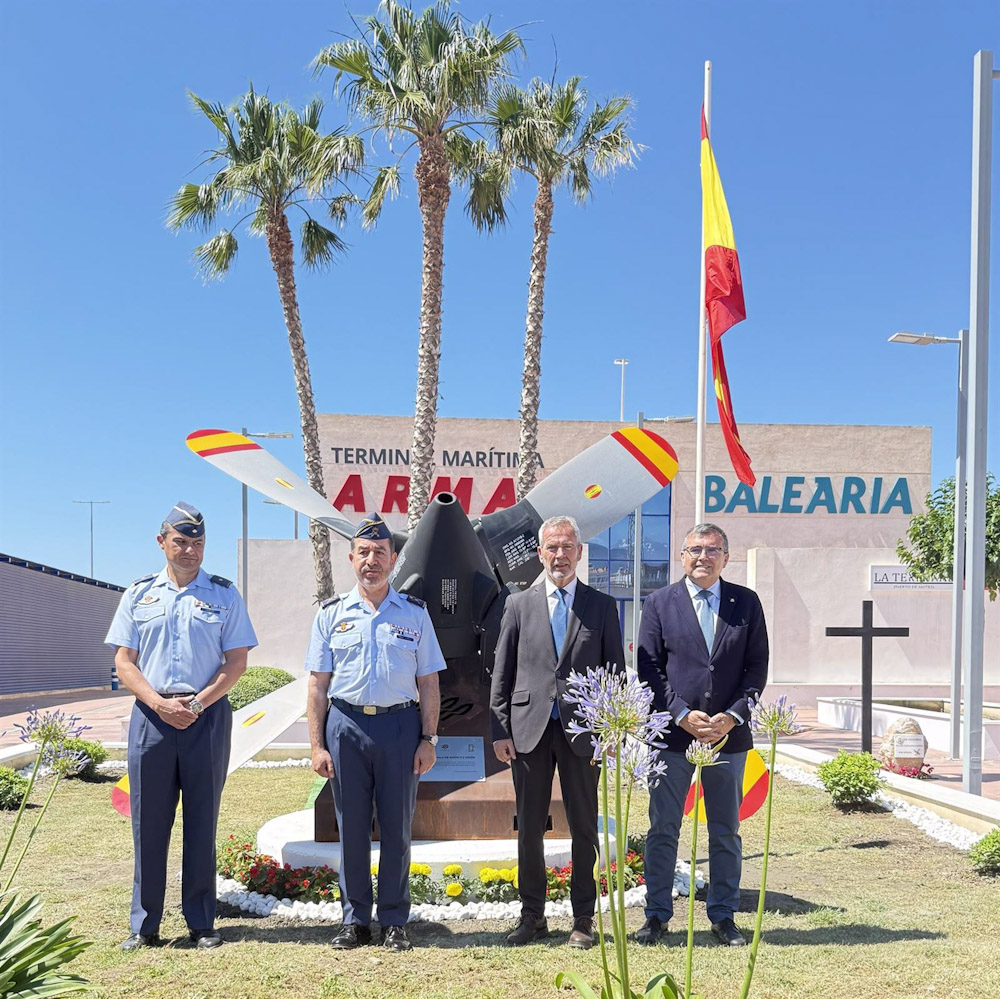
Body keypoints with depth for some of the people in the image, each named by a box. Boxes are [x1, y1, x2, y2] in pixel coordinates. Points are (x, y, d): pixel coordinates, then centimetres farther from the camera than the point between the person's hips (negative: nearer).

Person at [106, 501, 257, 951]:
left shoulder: (223, 594, 5)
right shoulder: (138, 594, 9)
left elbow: (237, 661, 1)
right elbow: (124, 661, 5)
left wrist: (198, 703, -11)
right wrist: (159, 702, -10)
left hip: (208, 718, -1)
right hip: (151, 717, 1)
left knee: (202, 822, 4)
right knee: (148, 822, 3)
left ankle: (201, 923, 13)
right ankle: (144, 925, 13)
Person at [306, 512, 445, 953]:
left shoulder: (414, 613, 6)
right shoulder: (332, 614, 6)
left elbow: (428, 683, 7)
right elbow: (318, 684, 6)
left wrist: (428, 739, 0)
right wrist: (317, 745, 0)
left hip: (400, 725, 0)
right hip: (346, 724, 0)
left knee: (397, 829, 5)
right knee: (351, 828, 6)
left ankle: (394, 921, 16)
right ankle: (354, 919, 17)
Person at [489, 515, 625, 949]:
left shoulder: (602, 606, 5)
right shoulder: (519, 605, 7)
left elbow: (615, 672, 6)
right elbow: (502, 673, 7)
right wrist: (500, 730, 0)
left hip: (581, 731, -1)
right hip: (529, 730, 1)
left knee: (584, 828, 6)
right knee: (529, 828, 7)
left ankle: (583, 918, 18)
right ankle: (532, 916, 19)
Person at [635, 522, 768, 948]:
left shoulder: (747, 603, 6)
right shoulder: (660, 603, 2)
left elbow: (757, 668, 3)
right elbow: (648, 669, -1)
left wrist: (732, 716, -9)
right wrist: (683, 714, -11)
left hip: (729, 733, 1)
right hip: (672, 733, -1)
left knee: (726, 832, 10)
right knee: (663, 829, 4)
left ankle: (723, 916, 21)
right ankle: (657, 914, 15)